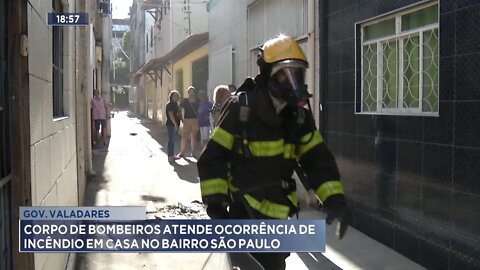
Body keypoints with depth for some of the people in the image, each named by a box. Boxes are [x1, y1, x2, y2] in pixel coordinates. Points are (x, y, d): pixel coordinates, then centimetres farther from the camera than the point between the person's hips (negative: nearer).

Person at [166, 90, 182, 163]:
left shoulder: (175, 104, 17)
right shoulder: (169, 104, -10)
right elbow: (171, 115, -20)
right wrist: (175, 124, -26)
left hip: (175, 125, 9)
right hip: (171, 124, -9)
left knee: (173, 140, 13)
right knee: (171, 140, -10)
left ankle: (172, 156, 19)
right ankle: (170, 157, -9)